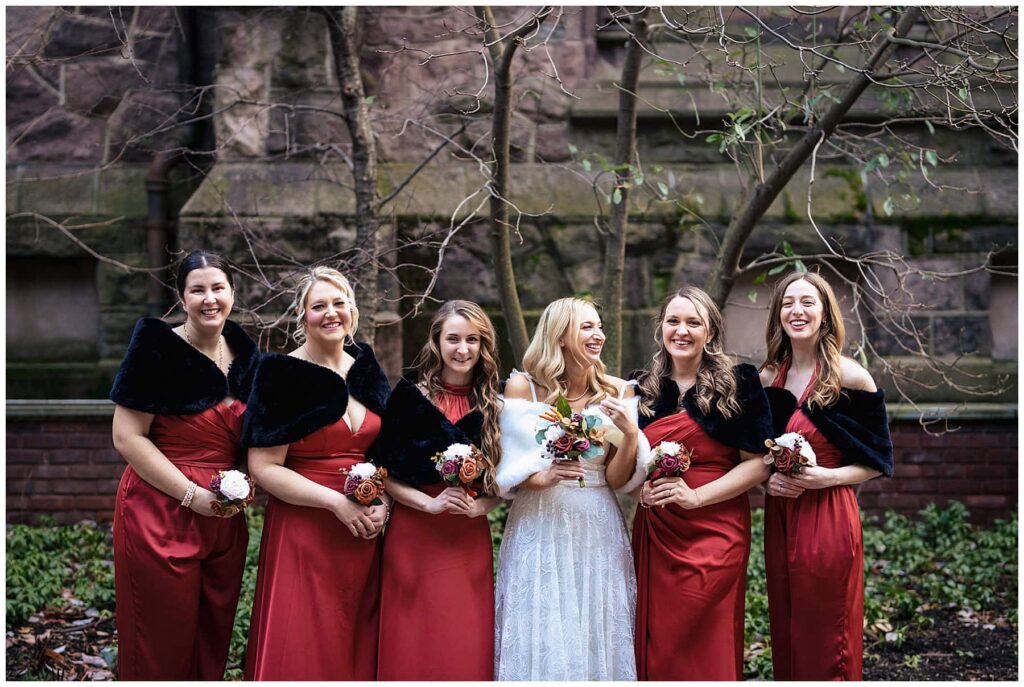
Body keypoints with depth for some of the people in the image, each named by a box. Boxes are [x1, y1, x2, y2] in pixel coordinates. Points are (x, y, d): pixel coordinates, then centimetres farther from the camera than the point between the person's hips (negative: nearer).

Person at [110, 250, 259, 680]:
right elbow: (127, 437, -13)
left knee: (214, 640, 14)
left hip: (224, 516, 6)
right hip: (160, 512, -6)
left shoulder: (244, 353, 8)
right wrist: (193, 495, -17)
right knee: (163, 647, 3)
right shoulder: (156, 348, -10)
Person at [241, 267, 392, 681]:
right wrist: (337, 502, -17)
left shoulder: (368, 372, 10)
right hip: (302, 531, -5)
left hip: (364, 533, 5)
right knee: (298, 650, -1)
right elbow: (264, 467, -12)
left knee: (356, 647, 11)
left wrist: (383, 502, -1)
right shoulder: (282, 375, -7)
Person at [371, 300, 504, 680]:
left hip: (471, 542, 2)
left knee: (468, 649, 3)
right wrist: (431, 504, -15)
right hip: (414, 539, -2)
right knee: (412, 649, 1)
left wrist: (479, 507, -9)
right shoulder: (410, 399, -1)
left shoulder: (494, 407, 6)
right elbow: (385, 474, -3)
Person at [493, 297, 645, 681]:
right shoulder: (523, 387, -2)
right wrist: (541, 478, -20)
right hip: (538, 530, -2)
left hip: (597, 532, 2)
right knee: (539, 644, 1)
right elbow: (507, 471, -1)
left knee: (597, 643, 4)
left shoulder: (617, 393, 4)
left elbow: (616, 479, 2)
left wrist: (630, 434, -14)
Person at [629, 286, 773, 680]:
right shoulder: (645, 389, 11)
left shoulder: (738, 384, -2)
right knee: (656, 646, 7)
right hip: (654, 531, 4)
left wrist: (696, 496, -18)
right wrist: (641, 487, -2)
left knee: (705, 648, -1)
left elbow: (758, 463, -8)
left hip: (713, 529, -4)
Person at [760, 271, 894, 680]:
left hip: (829, 519, -5)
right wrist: (767, 478, -4)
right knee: (786, 634, 11)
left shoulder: (850, 377, -6)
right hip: (780, 519, 5)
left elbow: (876, 462, -2)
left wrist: (827, 477, -17)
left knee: (827, 643, 0)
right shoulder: (767, 379, 8)